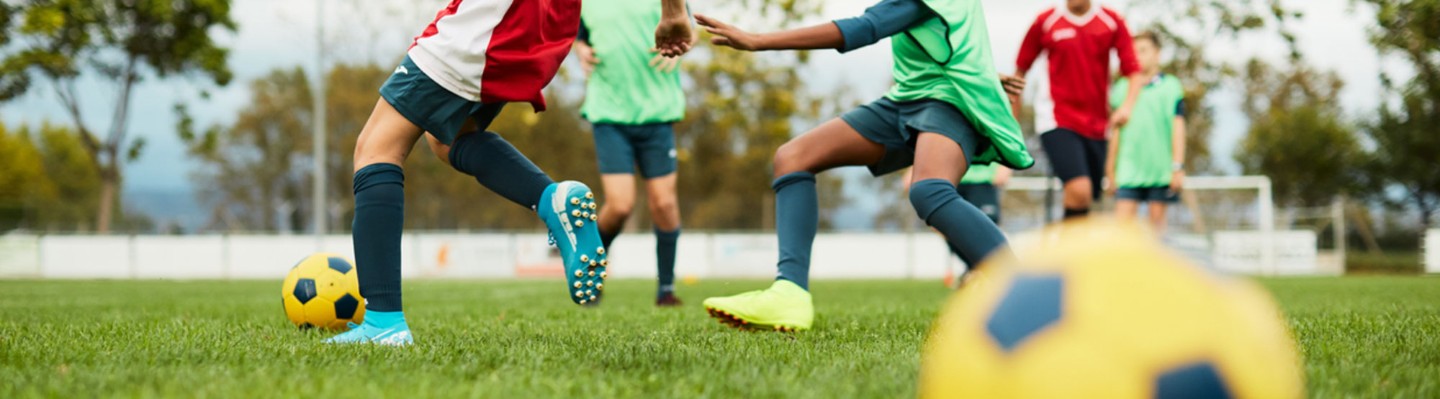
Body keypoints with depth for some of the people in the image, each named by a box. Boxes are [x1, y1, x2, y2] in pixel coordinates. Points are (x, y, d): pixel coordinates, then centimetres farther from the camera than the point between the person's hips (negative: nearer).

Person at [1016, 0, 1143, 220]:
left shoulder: (1112, 21, 3)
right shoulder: (1046, 22, 0)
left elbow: (1133, 71, 2)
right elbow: (1020, 70, 9)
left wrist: (1126, 106, -17)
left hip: (1097, 125, 4)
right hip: (1057, 120, -3)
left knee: (1089, 197, 8)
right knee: (1079, 189, -24)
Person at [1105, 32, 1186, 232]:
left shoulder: (1170, 86, 2)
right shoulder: (1122, 88, 10)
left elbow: (1178, 127, -1)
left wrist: (1178, 166, -7)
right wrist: (1111, 168, 15)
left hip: (1160, 169, -2)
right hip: (1128, 169, 2)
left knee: (1157, 218, 5)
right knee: (1122, 220, -7)